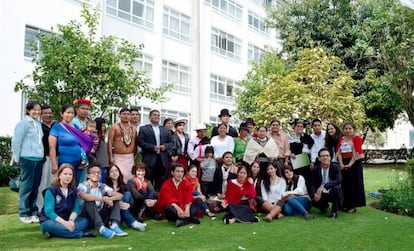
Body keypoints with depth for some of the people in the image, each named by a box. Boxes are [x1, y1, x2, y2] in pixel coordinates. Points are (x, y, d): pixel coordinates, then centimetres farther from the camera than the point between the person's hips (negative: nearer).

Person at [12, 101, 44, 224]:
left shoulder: (39, 123, 13)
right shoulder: (23, 123, -6)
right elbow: (16, 141, -5)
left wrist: (42, 155, 13)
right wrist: (17, 158, -3)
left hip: (39, 158, 6)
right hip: (27, 158, -6)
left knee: (35, 187, 8)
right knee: (26, 186, 0)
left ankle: (33, 212, 17)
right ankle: (24, 213, 9)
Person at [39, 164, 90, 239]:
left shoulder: (73, 190, 6)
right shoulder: (51, 190, -9)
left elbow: (76, 208, -2)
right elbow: (49, 211, -18)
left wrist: (71, 220, -24)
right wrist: (64, 223, -30)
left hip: (66, 220, 5)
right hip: (50, 220, -5)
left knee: (85, 221, -19)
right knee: (49, 225, -38)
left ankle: (54, 233, -30)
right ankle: (81, 234, -33)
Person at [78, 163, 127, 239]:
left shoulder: (103, 186, 6)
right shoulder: (83, 185, -8)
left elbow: (120, 195, -4)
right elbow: (84, 196, -34)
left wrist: (109, 199, -26)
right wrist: (103, 199, -31)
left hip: (101, 216, 5)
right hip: (87, 218, -5)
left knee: (115, 199, -4)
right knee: (89, 201, -29)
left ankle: (114, 226, -25)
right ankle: (101, 228, -41)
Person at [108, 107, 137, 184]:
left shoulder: (133, 128, 11)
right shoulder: (114, 127, 0)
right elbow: (110, 142, -5)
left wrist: (135, 156, 14)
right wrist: (111, 157, -11)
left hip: (130, 157, 4)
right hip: (118, 157, -3)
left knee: (129, 177, 2)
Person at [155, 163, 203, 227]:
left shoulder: (187, 184, 3)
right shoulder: (166, 185, -6)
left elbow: (188, 199, -8)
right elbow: (170, 200, -19)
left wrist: (187, 210, -28)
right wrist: (178, 209, -36)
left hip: (183, 208, 4)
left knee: (199, 201, -13)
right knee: (168, 208, -35)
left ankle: (184, 220, -33)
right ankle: (191, 218, -32)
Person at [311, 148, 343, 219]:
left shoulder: (335, 167, -12)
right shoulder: (315, 170, -3)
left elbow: (338, 180, -28)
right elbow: (313, 185, -5)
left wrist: (324, 186, -39)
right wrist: (314, 194, -27)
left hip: (333, 193, -2)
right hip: (322, 194, 2)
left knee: (336, 188, -35)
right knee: (314, 201, -27)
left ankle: (334, 212, -13)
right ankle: (324, 206, 14)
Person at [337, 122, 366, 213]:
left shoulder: (357, 138, -5)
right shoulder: (341, 139, 11)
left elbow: (357, 152, -13)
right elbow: (339, 152, 6)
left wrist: (350, 164, -18)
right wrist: (341, 164, -8)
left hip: (355, 163, -5)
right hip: (344, 163, 5)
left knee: (354, 183, -2)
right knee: (345, 184, 7)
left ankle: (353, 205, 4)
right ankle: (346, 204, 16)